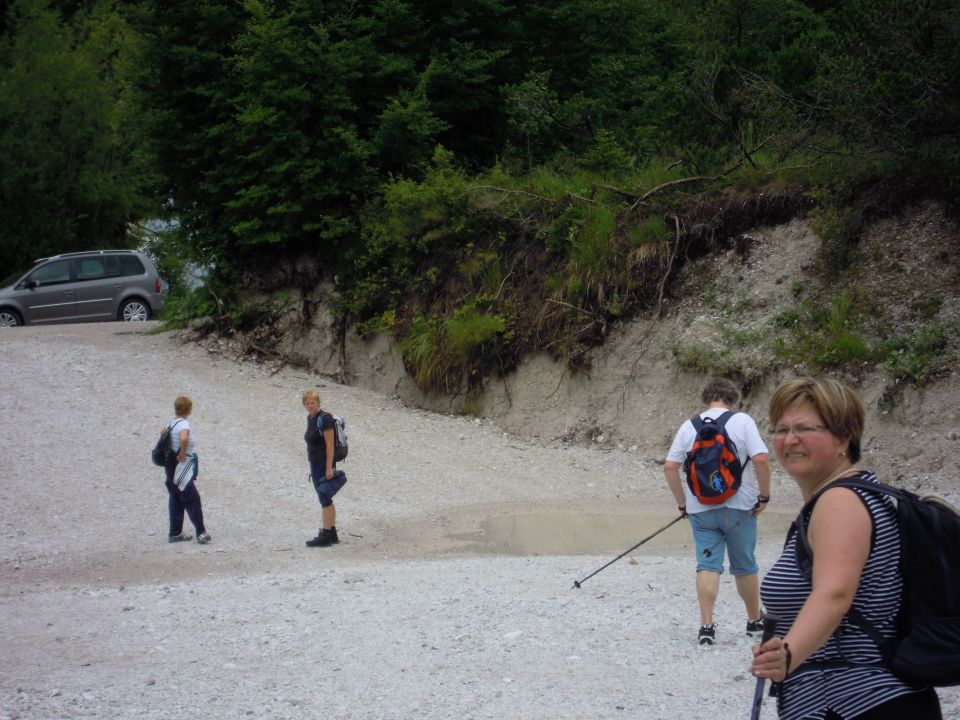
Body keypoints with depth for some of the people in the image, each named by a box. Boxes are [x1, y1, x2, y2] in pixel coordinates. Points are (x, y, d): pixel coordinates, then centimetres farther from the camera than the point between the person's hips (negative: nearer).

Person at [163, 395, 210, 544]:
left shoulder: (171, 423, 7)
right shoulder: (184, 425, -20)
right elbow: (184, 439, -40)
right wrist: (183, 454, -26)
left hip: (170, 466, 8)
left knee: (175, 501, 14)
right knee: (193, 500, -1)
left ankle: (175, 533, 18)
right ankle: (201, 533, 1)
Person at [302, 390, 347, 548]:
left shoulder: (324, 419, -14)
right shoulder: (310, 418, 12)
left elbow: (330, 444, -18)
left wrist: (329, 467, -22)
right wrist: (310, 463, 17)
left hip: (324, 463, -9)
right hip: (315, 464, 9)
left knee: (325, 499, -6)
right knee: (326, 499, 12)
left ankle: (325, 535, -4)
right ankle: (332, 533, 18)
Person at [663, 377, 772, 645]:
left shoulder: (689, 426, 5)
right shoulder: (742, 421, -4)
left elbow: (669, 467, 2)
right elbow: (761, 460, -14)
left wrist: (682, 502, 10)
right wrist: (764, 496, -4)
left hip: (700, 509, 2)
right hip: (739, 506, -1)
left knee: (708, 564, 3)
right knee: (744, 565, 13)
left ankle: (706, 625, -8)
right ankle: (755, 620, 28)